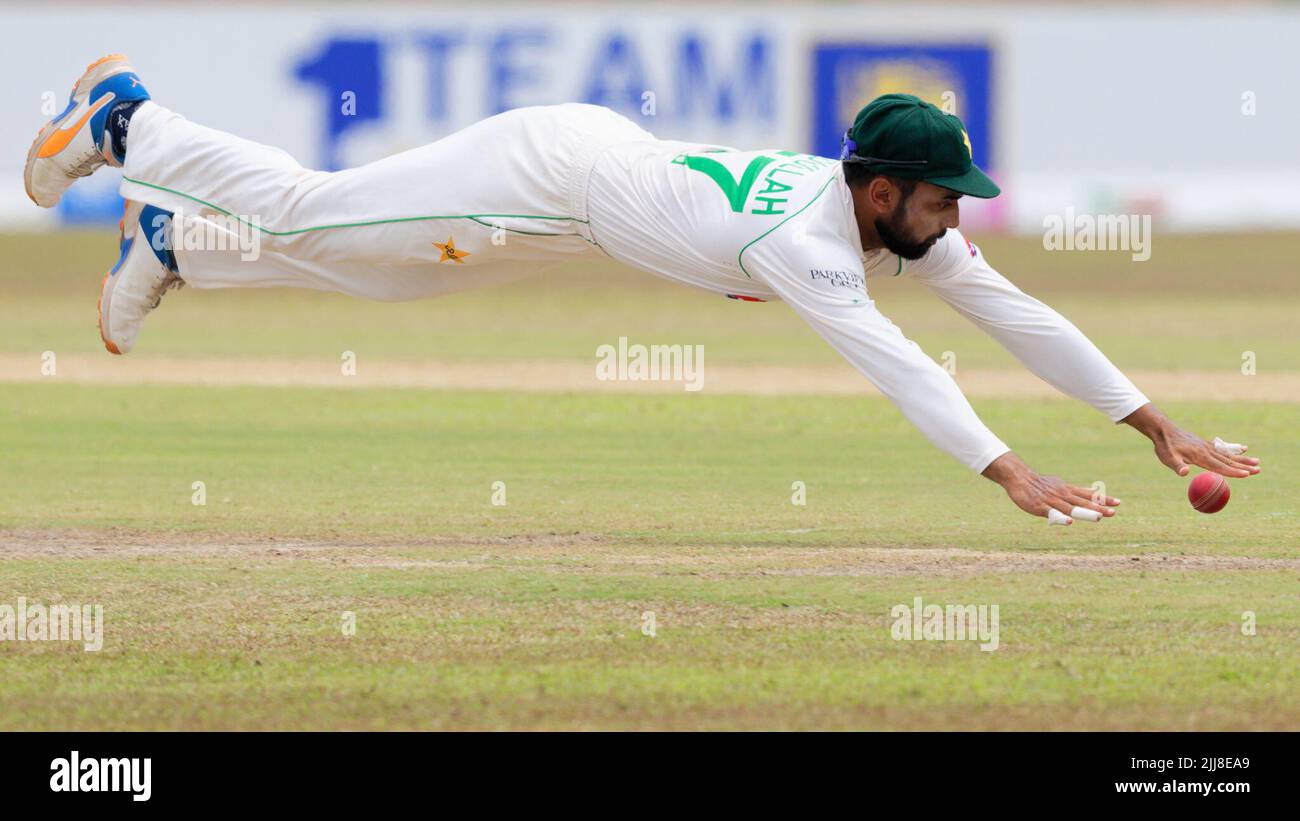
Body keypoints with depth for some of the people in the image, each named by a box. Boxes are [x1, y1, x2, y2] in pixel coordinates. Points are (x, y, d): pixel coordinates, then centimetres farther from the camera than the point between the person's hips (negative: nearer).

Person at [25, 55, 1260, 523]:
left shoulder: (907, 223, -14)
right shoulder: (804, 239, -37)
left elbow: (1016, 316, -12)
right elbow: (889, 362, -48)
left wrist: (1159, 428, -16)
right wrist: (1009, 475, -56)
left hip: (606, 155, 7)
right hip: (554, 168, -7)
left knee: (366, 267, 21)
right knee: (307, 214, 8)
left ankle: (172, 244, 37)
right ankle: (123, 120, 25)